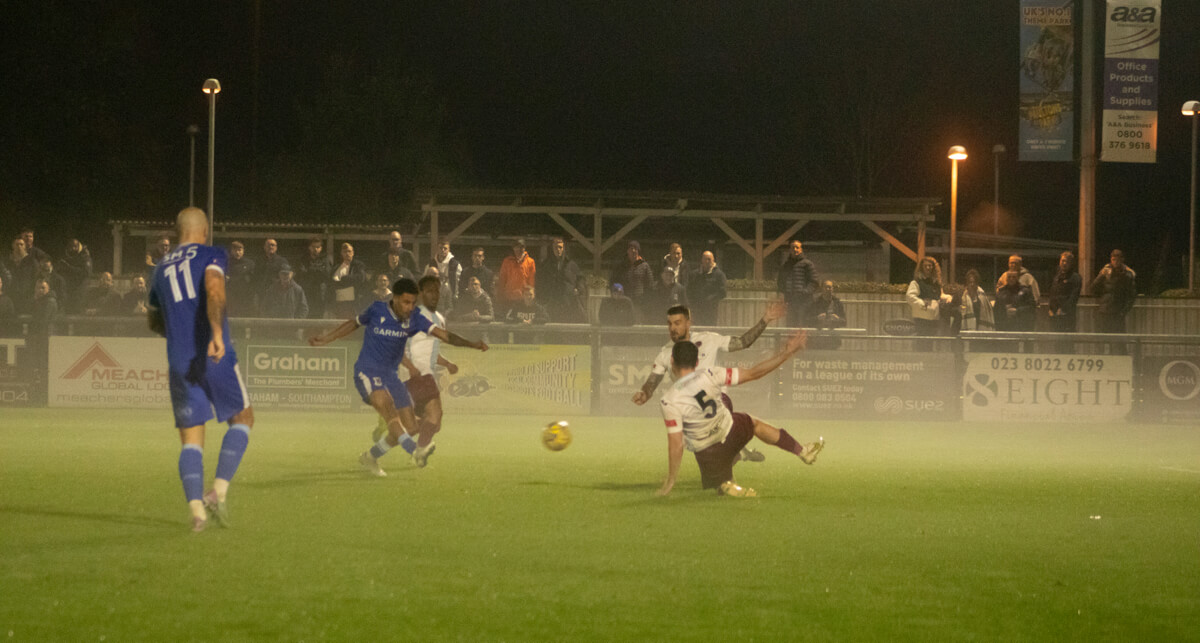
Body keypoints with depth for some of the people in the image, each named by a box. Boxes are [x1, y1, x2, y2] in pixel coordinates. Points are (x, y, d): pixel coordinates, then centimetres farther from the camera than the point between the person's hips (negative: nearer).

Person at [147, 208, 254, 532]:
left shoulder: (162, 268, 19)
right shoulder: (211, 255, 2)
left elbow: (154, 321, 30)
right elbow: (214, 288, -20)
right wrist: (217, 332, -29)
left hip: (179, 363, 4)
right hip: (216, 359, -4)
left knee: (191, 439, 6)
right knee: (242, 418, 14)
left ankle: (196, 509, -11)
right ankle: (219, 490, -2)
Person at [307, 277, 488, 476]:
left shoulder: (414, 321, 0)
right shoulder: (376, 311, -7)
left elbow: (443, 334, -7)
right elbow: (353, 324, 10)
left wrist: (471, 344, -21)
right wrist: (323, 339, 14)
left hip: (392, 376, 6)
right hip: (367, 372, -6)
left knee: (410, 428, 2)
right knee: (387, 407, -33)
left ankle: (369, 458, 22)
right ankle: (415, 453, -47)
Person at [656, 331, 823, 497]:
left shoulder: (669, 402, -25)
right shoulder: (708, 376, -19)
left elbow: (676, 445, -24)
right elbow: (752, 373, -13)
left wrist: (671, 479, -12)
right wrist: (785, 354, -5)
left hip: (708, 452, -2)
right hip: (730, 431, 2)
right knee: (754, 423, 34)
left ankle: (727, 486, -13)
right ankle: (803, 451, 43)